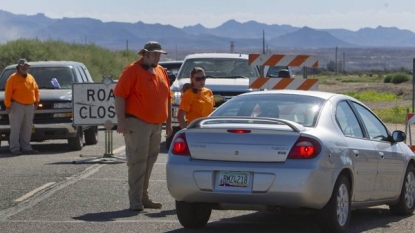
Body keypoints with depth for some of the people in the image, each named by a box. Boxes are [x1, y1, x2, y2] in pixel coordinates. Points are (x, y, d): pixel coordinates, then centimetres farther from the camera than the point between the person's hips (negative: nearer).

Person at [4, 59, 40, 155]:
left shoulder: (30, 78, 15)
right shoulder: (13, 78, -4)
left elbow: (36, 89, 20)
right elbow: (8, 92, -9)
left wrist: (36, 101, 11)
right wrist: (8, 105, -15)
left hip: (30, 106, 6)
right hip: (17, 106, -6)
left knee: (27, 129, 9)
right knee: (15, 128, -6)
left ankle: (26, 147, 15)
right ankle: (15, 148, -5)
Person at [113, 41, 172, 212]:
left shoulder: (161, 72, 16)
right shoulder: (132, 71, -7)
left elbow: (167, 98, 22)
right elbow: (119, 95, -12)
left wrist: (168, 122, 19)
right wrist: (121, 120, -18)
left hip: (156, 125, 8)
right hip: (137, 123, -7)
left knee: (149, 162, 11)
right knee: (137, 162, -9)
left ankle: (143, 197, 19)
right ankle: (135, 201, -7)